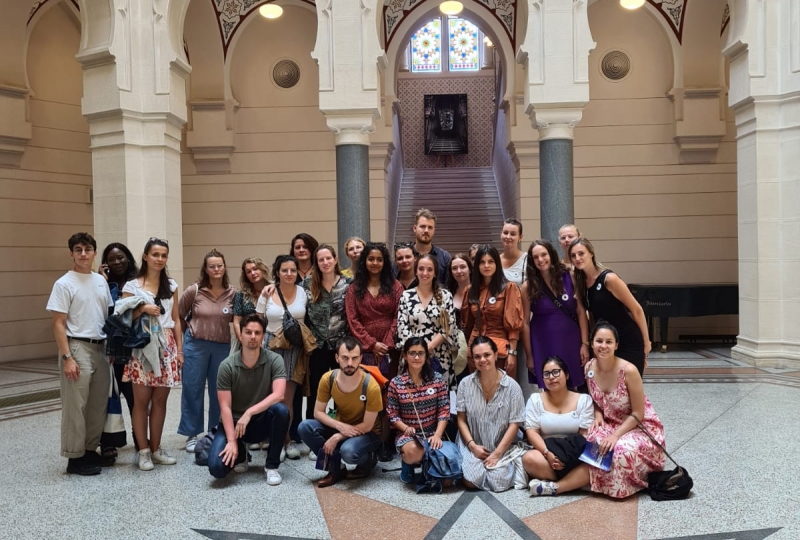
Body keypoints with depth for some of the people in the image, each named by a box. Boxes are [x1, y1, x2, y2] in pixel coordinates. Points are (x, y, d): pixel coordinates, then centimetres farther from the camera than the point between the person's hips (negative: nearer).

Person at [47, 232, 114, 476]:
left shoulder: (101, 281, 11)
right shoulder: (64, 284, -8)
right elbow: (58, 324, -11)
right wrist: (67, 357, -17)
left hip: (101, 348, 7)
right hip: (77, 348, -7)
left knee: (99, 404, 12)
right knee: (75, 406, -1)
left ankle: (90, 450, 24)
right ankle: (75, 457, 8)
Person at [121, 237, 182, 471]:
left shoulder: (171, 285, 11)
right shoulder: (131, 286, 0)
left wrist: (179, 349, 7)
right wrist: (143, 309, -18)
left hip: (166, 347, 3)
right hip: (142, 347, -3)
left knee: (160, 400, 7)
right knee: (141, 400, 1)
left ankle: (156, 449, 17)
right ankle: (143, 451, 10)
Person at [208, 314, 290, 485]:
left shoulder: (274, 360, -12)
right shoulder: (227, 366, -13)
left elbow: (278, 395, -24)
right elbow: (225, 407, -15)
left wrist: (249, 413, -31)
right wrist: (232, 441, -23)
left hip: (261, 421, 0)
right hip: (233, 422, 0)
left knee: (281, 410, -33)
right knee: (217, 468, -23)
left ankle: (271, 466, -11)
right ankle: (241, 455, 16)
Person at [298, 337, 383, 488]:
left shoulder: (371, 386, -27)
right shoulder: (328, 379, -16)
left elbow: (367, 426, -18)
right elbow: (318, 412, -7)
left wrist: (337, 437, -24)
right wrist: (340, 426, -24)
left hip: (366, 433, -4)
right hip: (339, 427, 4)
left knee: (348, 451, -36)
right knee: (305, 427, -20)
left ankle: (368, 460, 1)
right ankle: (337, 467, -6)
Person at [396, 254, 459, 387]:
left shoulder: (445, 295, 2)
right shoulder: (406, 296, 5)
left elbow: (449, 327, -3)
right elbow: (402, 328, 0)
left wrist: (429, 346, -13)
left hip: (439, 357, 0)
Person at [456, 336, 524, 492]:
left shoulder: (512, 386, -9)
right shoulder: (465, 384, -5)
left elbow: (514, 424, -8)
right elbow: (461, 419, 0)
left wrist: (497, 453, -14)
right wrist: (472, 445, -13)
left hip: (501, 446, 0)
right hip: (472, 446, 0)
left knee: (498, 483, -20)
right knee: (472, 481, -21)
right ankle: (472, 463, 14)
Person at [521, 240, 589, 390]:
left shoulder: (569, 277, 0)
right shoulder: (528, 286, -3)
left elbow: (581, 311, 1)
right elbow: (525, 323, -2)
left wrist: (585, 343, -4)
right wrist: (529, 356, -3)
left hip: (571, 343, 1)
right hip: (544, 347, -1)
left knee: (573, 390, 7)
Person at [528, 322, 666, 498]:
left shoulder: (628, 371, -22)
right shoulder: (589, 368, -6)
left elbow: (638, 414, -16)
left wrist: (615, 436, -24)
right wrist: (598, 416, -10)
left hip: (641, 427, -6)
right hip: (610, 424, 6)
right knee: (593, 446, -29)